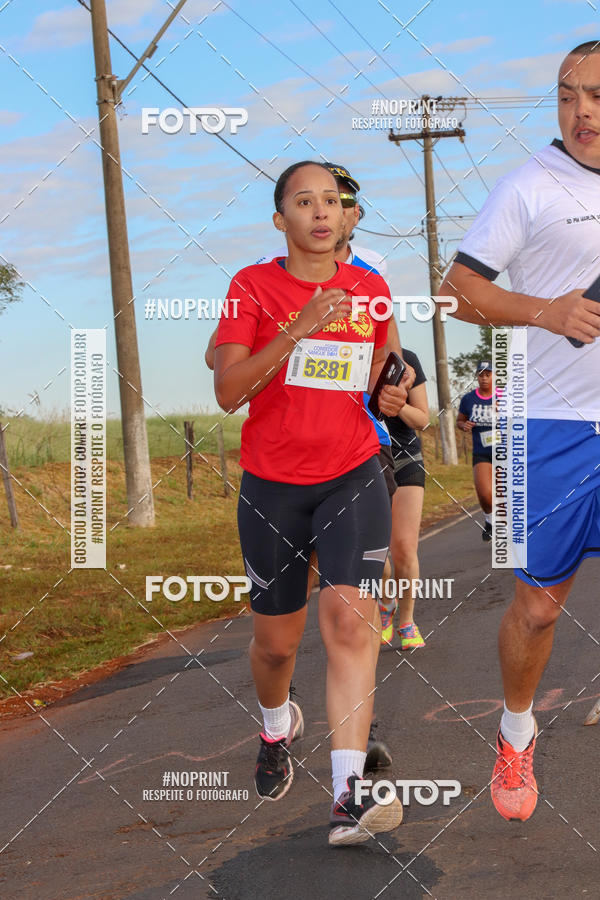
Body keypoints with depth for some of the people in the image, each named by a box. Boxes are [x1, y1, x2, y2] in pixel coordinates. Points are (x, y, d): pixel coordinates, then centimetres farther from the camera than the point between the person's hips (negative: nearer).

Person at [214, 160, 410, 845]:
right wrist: (298, 329, -24)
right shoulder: (253, 287, -4)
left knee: (348, 616, -19)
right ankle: (277, 726, 45)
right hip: (272, 486, -1)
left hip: (352, 478, 1)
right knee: (276, 640, 10)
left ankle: (349, 794, -24)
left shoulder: (371, 289, 5)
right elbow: (228, 391, -16)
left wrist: (387, 396, 2)